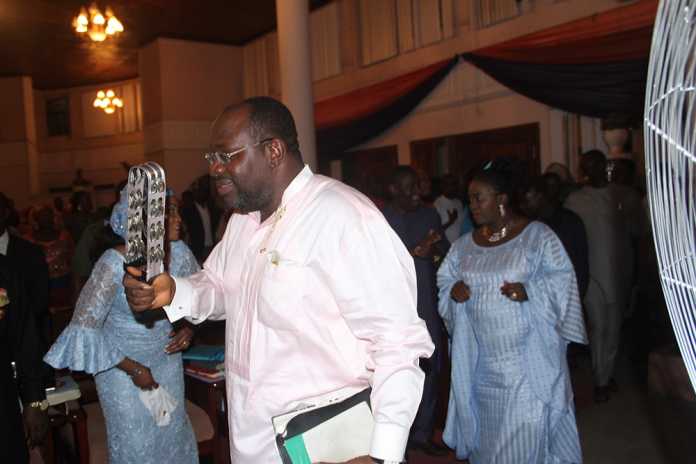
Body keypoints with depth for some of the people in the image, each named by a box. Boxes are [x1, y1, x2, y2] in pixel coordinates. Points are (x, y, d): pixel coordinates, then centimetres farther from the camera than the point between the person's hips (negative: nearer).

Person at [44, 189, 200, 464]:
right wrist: (132, 368, -19)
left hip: (167, 359, 4)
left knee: (174, 434, 17)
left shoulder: (180, 253, -15)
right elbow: (83, 328, -23)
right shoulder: (115, 264, -27)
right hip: (121, 364, -4)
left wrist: (189, 327, -14)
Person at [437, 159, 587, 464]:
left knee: (528, 430, 1)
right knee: (488, 426, 14)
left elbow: (562, 278, -6)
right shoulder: (465, 245, 8)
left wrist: (530, 290, -21)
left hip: (529, 360, -4)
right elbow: (444, 278, 13)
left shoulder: (538, 235, -6)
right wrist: (453, 289, -8)